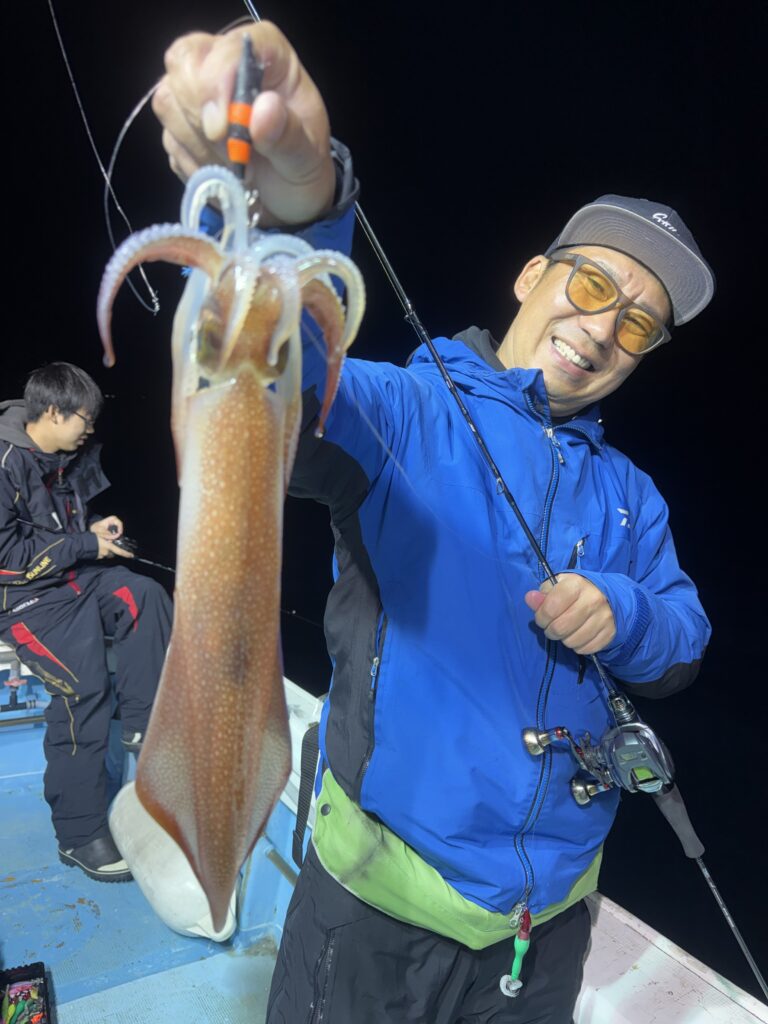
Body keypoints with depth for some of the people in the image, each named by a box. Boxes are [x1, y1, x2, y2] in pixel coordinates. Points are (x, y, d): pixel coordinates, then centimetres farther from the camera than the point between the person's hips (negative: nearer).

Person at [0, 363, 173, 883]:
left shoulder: (70, 455, 5)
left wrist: (93, 526, 2)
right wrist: (86, 545, -17)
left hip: (71, 572, 8)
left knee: (146, 596, -17)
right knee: (84, 682, -22)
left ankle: (143, 723, -6)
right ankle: (80, 835, -10)